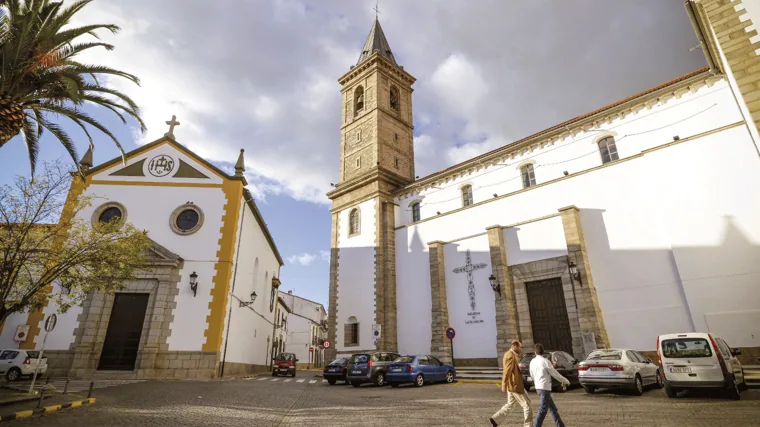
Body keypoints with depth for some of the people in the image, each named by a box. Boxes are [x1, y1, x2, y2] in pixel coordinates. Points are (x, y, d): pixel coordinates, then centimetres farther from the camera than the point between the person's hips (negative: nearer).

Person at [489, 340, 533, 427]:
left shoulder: (509, 354, 11)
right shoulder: (511, 356, -21)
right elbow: (507, 371, -24)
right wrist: (504, 386, -23)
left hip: (512, 385, 10)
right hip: (514, 385, -10)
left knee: (510, 404, 18)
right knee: (526, 405, 1)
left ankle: (494, 419, 19)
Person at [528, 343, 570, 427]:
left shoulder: (532, 362, 6)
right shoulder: (545, 361, -14)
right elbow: (555, 374, -8)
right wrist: (566, 381, 8)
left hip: (538, 387, 7)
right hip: (545, 387, -7)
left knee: (553, 408, 17)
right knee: (543, 410, -4)